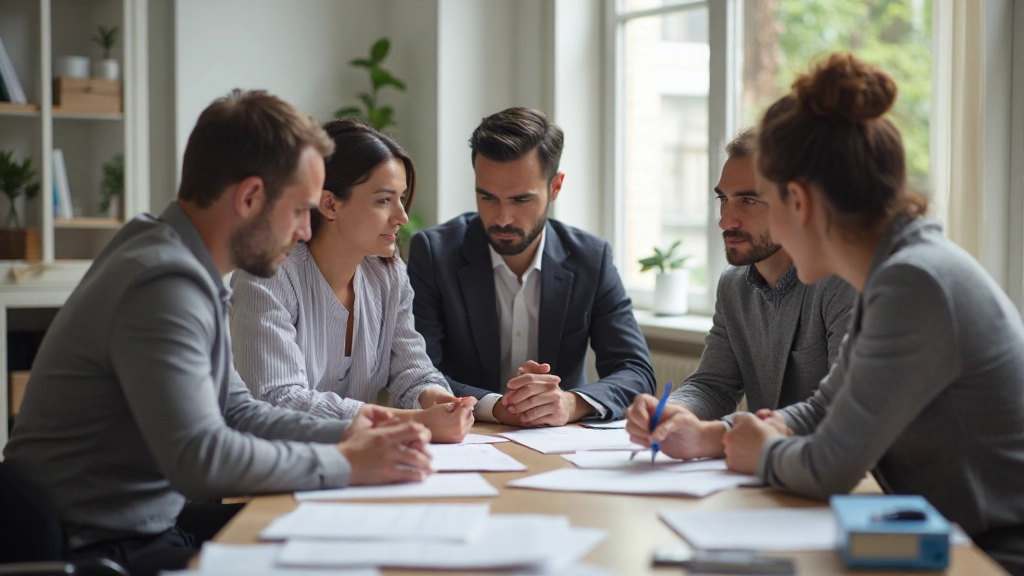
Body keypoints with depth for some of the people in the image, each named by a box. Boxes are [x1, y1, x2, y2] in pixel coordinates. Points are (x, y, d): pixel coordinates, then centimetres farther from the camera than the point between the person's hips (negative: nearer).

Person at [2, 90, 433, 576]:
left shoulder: (183, 266, 8)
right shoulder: (163, 282, -23)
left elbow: (234, 411, 14)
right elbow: (201, 459, -31)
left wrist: (341, 435, 1)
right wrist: (346, 464, -21)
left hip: (146, 524, 9)